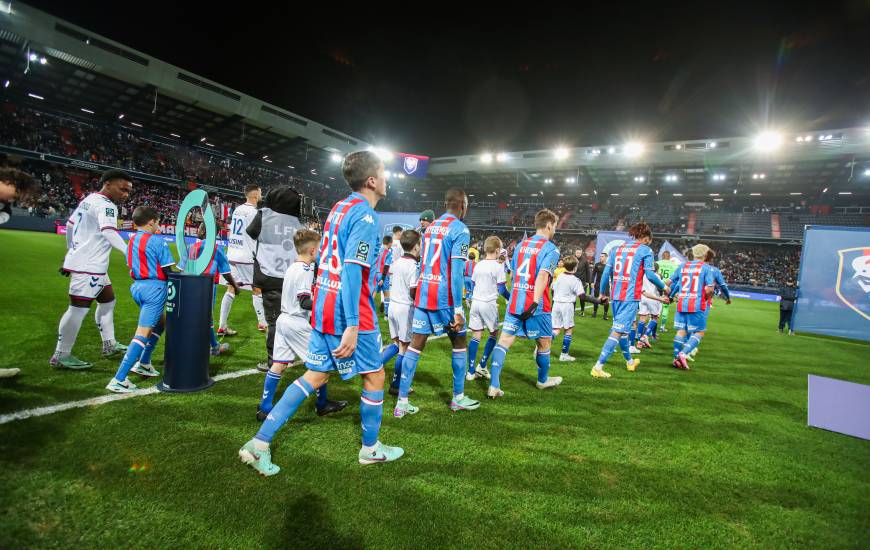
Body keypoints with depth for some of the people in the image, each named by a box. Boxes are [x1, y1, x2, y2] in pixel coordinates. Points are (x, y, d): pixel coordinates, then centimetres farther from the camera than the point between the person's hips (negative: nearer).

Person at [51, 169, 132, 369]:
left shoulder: (87, 200, 14)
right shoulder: (106, 205, -16)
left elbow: (70, 225, 24)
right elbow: (109, 232, -33)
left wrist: (71, 251, 34)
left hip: (86, 262, 10)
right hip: (88, 266, -10)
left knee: (107, 300, 17)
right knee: (79, 308, -5)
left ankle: (109, 345, 24)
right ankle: (61, 356, 4)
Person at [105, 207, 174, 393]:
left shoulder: (131, 241, 12)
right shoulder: (157, 241, -10)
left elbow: (131, 267, 14)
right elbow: (167, 270, -10)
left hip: (137, 286, 9)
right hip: (154, 288, -9)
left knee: (160, 321, 27)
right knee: (142, 334, -8)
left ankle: (143, 363, 29)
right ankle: (118, 380, -12)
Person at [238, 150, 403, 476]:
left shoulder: (339, 208, 13)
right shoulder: (364, 215, -15)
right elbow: (352, 269, -23)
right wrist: (352, 325, -25)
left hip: (323, 308, 8)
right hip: (347, 314, -8)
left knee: (315, 376, 15)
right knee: (374, 375, 10)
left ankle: (260, 443, 15)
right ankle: (370, 449, 28)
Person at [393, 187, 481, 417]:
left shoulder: (430, 227, 14)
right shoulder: (460, 230, -10)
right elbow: (456, 272, -18)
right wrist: (458, 309, -17)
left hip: (423, 294, 6)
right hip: (444, 297, -6)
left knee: (415, 344, 5)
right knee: (459, 343, 12)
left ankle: (402, 402, 7)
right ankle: (458, 398, 23)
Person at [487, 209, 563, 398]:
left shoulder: (521, 245, 13)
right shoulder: (551, 249, -7)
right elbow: (542, 276, -22)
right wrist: (535, 303, -28)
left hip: (514, 303, 5)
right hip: (536, 307, -5)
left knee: (504, 341, 1)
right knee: (544, 343, 16)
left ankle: (494, 386, -8)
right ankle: (543, 380, 36)